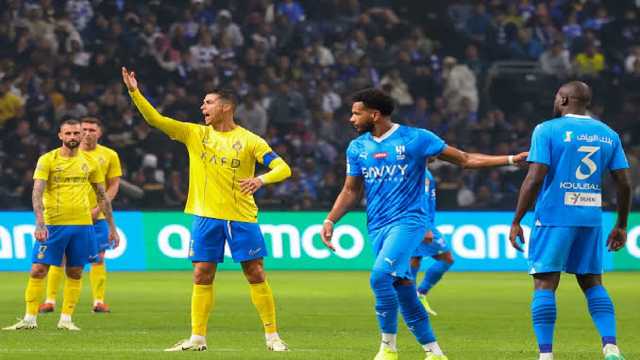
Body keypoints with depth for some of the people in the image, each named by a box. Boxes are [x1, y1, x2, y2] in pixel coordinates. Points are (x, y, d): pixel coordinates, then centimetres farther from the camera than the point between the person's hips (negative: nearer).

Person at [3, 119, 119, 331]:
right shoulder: (47, 160, -3)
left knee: (75, 273, 4)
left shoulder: (90, 162, 7)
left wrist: (112, 227, 13)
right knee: (38, 270, -6)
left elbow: (102, 196, 15)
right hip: (52, 225, -3)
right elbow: (37, 192, -12)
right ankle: (30, 319, 1)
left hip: (82, 225, 3)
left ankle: (66, 319, 12)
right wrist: (39, 223, -26)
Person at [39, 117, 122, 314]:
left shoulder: (109, 155, 3)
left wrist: (98, 208, -7)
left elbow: (114, 185, 4)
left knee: (98, 259, 0)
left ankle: (99, 301, 7)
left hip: (97, 216, 0)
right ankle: (50, 300, 3)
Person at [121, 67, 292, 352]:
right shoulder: (195, 134, 7)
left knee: (256, 275, -3)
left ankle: (272, 336, 4)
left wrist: (261, 179, -27)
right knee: (202, 276, 1)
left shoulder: (249, 140, -2)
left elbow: (283, 168, -7)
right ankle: (197, 337, 7)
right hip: (206, 216, 3)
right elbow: (155, 119, 1)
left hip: (242, 217, -3)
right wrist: (134, 92, -10)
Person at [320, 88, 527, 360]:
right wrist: (330, 220, 2)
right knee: (404, 293, 3)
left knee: (380, 275, -26)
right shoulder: (357, 148, 10)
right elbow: (351, 191, 17)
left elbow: (465, 159, 1)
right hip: (377, 226, 5)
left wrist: (510, 159, -5)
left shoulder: (415, 139, -4)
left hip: (408, 221, -5)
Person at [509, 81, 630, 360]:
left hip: (554, 217, -4)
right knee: (592, 282, 13)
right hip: (591, 219, 5)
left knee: (545, 284, -1)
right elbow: (624, 184, 7)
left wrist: (516, 222, -7)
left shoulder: (547, 130, -5)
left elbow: (534, 179, -12)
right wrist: (621, 226, 17)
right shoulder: (609, 135, 9)